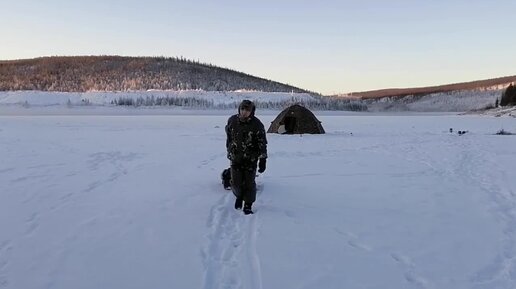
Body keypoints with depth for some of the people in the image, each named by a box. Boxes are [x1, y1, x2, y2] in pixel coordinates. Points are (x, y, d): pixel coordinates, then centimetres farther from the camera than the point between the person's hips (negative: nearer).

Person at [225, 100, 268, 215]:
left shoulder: (257, 124, -14)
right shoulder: (232, 121, -3)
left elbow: (262, 143, -10)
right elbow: (229, 138, 13)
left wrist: (262, 160, -13)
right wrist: (229, 152, 19)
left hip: (251, 159, -2)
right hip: (235, 158, 3)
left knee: (249, 183, 0)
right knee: (236, 182, 4)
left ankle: (248, 205, 17)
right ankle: (239, 196, 36)